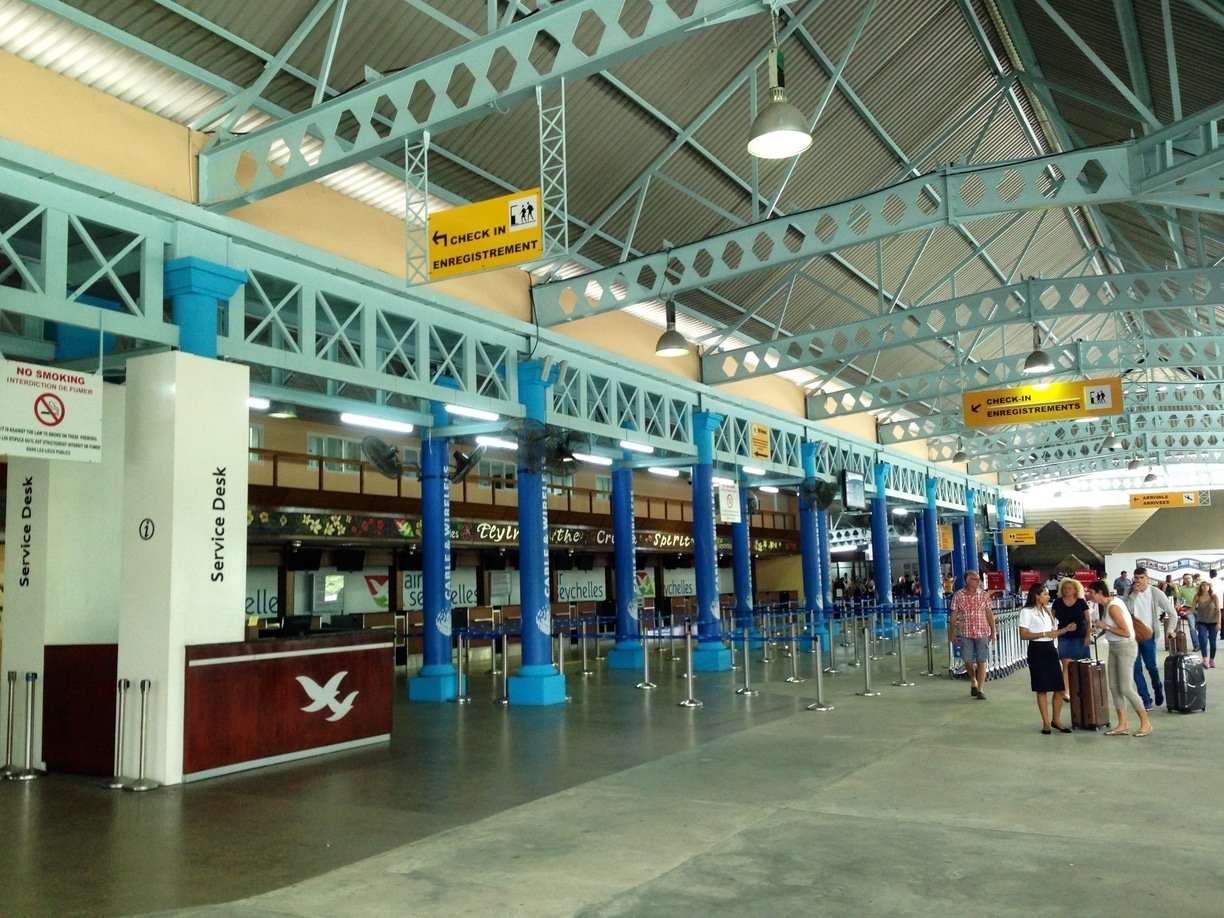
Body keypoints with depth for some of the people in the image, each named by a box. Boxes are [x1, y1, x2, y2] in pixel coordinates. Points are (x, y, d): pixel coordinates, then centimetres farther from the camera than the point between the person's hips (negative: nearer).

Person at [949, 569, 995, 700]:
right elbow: (953, 614, 3)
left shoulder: (984, 595, 1)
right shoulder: (958, 595, -1)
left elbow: (989, 614, 5)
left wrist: (993, 631, 3)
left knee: (981, 661, -2)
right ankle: (973, 682, 31)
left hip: (982, 633, 0)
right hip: (965, 633, 0)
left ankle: (980, 689, 6)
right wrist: (952, 632, 3)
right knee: (968, 661, 5)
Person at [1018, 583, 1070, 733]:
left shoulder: (1047, 611, 15)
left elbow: (1052, 632, 17)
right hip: (1037, 650, -7)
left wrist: (1065, 629, 3)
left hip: (1051, 649, 7)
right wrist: (1045, 634, -19)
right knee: (1042, 689, 0)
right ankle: (1046, 722, 10)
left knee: (1060, 688, 5)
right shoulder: (1027, 612, -7)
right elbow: (1024, 635, -14)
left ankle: (1056, 720, 20)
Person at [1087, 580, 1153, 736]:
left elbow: (1126, 632, -25)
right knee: (1114, 687, 7)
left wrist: (1105, 626, -21)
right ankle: (1123, 725, 12)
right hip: (1114, 648, 9)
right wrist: (1100, 628, 4)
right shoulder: (1107, 604, 6)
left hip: (1126, 648, -9)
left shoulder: (1113, 607, -22)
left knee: (1126, 688, -7)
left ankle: (1146, 723, 7)